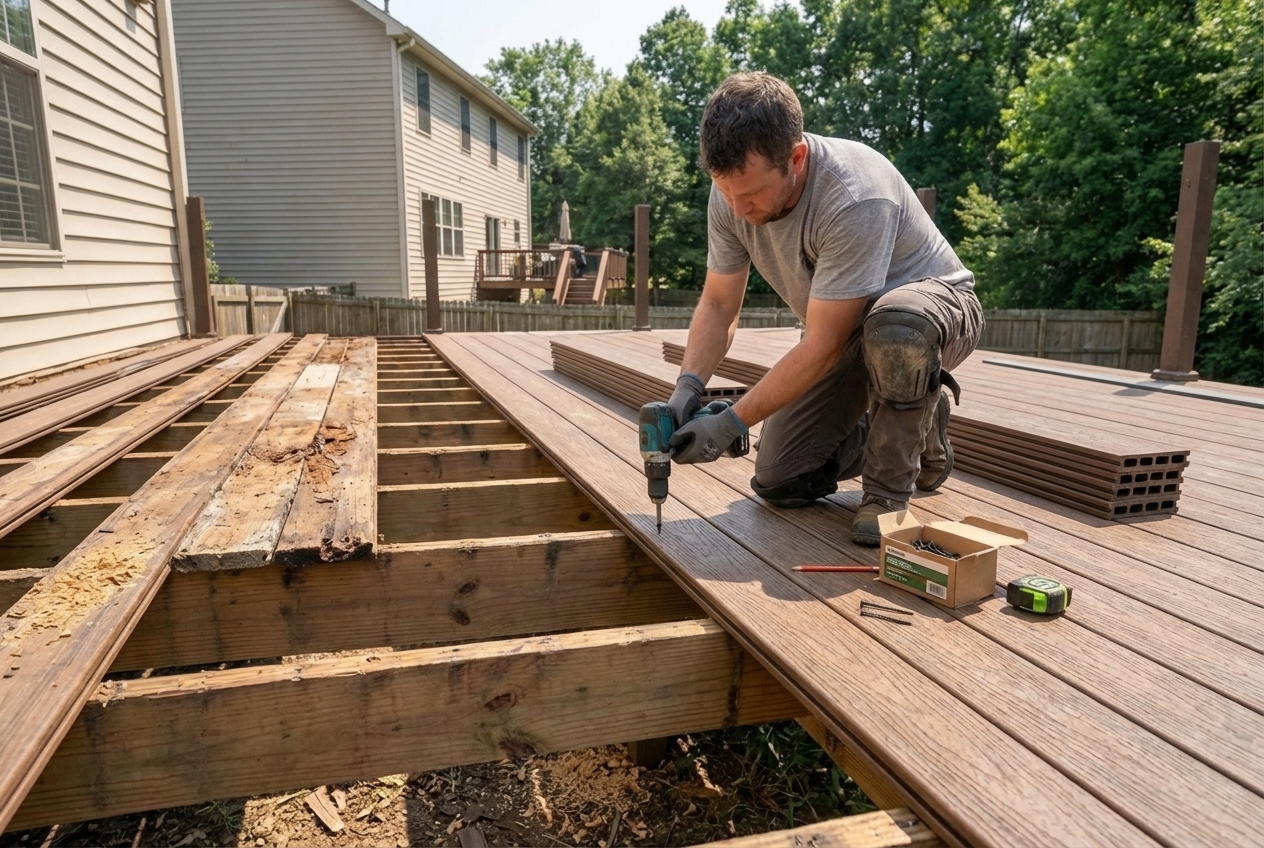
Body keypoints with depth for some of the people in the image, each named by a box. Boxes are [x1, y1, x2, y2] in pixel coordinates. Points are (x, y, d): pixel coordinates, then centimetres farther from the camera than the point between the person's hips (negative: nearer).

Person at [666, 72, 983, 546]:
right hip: (845, 333, 6)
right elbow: (718, 306, -7)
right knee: (778, 482, -1)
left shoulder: (856, 197, -35)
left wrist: (731, 422, -33)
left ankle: (890, 489, -18)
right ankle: (914, 432, 21)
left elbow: (823, 346, -33)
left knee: (894, 324, -44)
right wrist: (687, 387, -24)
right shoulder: (731, 192, -15)